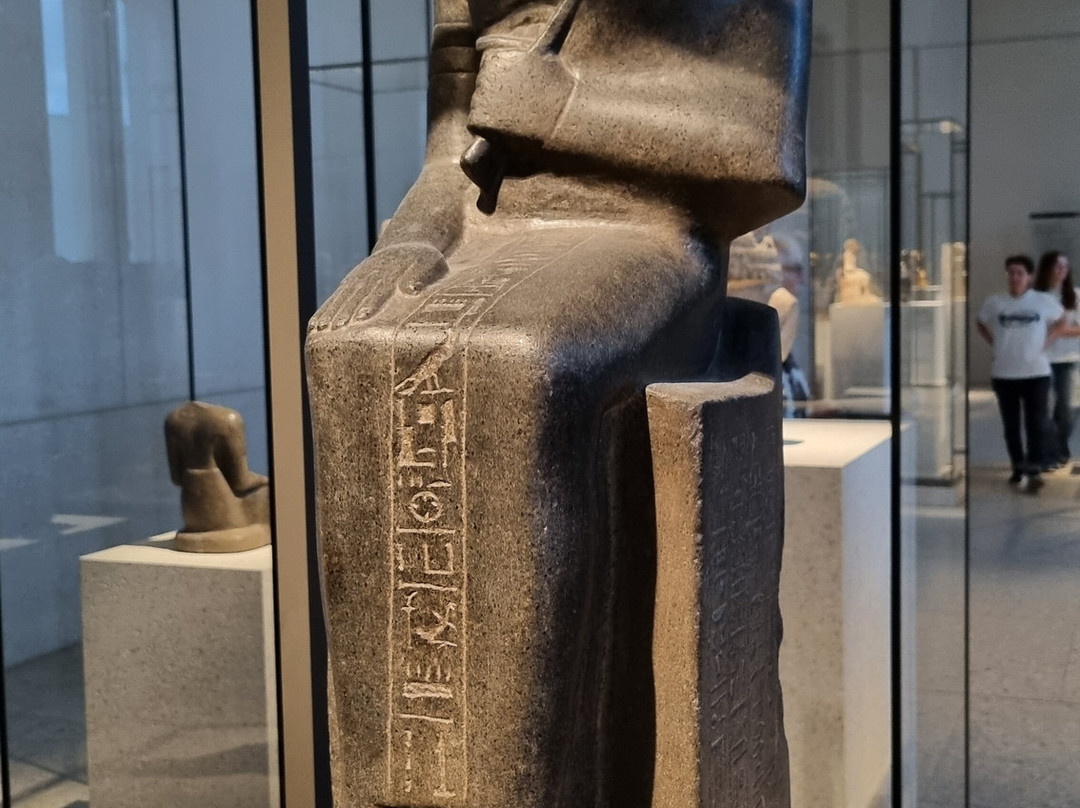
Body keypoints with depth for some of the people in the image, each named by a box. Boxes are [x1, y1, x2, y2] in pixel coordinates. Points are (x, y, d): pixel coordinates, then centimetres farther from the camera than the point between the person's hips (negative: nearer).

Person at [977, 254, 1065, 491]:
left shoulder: (1045, 301, -2)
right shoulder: (994, 302, 0)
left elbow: (1060, 320, 16)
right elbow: (981, 324, 17)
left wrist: (1046, 340, 2)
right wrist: (995, 344, 4)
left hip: (1036, 372, -2)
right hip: (1004, 374, 2)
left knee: (1035, 424, -5)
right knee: (1011, 425, 9)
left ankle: (1033, 471, -2)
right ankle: (1018, 468, 22)